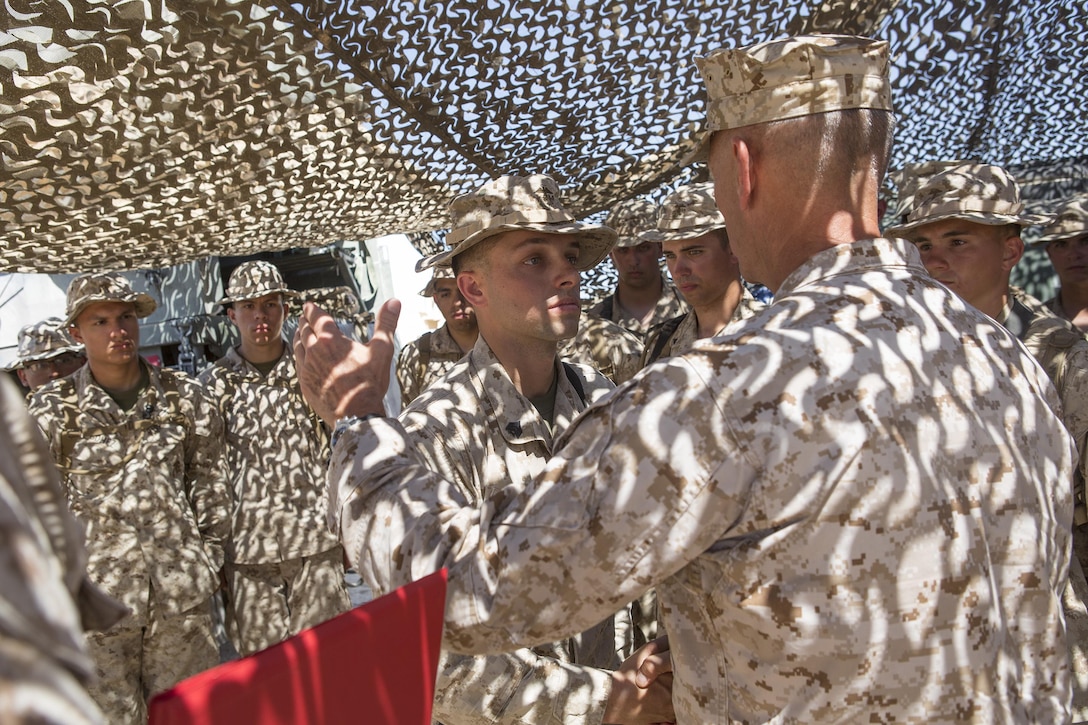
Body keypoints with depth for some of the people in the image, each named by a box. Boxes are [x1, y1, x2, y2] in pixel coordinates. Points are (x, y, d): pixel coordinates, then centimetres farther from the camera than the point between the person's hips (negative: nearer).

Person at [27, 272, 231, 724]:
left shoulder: (183, 395, 3)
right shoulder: (51, 410, -3)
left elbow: (209, 482, 11)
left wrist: (211, 557, 12)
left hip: (182, 593, 2)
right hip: (96, 597, -1)